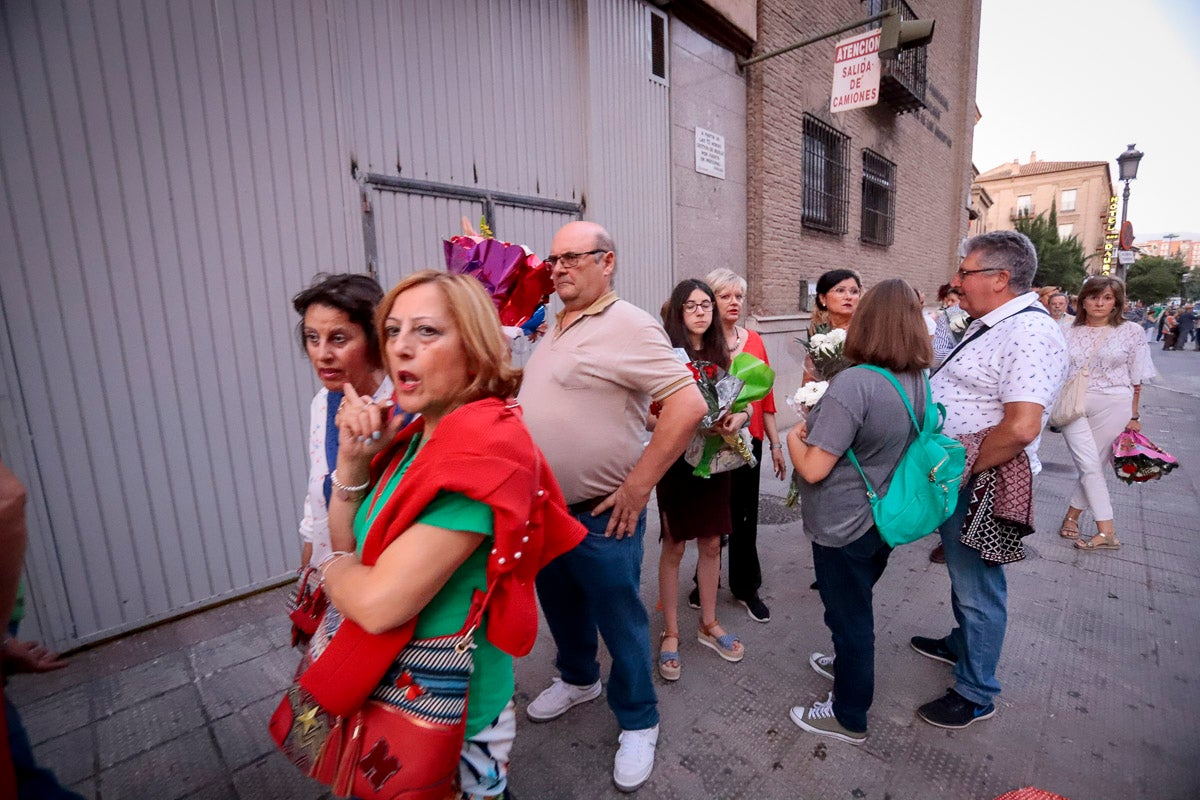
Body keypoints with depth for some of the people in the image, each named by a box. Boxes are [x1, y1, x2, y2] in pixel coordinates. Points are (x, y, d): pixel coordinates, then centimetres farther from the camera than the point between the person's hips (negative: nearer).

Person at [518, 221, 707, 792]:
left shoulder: (627, 326, -16)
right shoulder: (553, 328, 9)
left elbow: (688, 405, -24)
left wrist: (637, 487, -21)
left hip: (600, 516, -8)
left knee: (620, 622, 11)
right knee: (562, 607, 25)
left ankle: (637, 723, 35)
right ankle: (578, 680, 52)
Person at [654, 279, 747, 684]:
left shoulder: (722, 354, 7)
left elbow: (744, 403, 9)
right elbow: (652, 415, -14)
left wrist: (737, 418, -13)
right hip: (677, 458, -5)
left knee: (711, 543, 15)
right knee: (674, 547, 7)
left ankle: (709, 624, 35)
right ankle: (671, 634, 24)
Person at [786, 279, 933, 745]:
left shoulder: (853, 383, -29)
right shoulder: (919, 381, -3)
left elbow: (813, 469, -30)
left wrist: (795, 437, -10)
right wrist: (818, 428, 8)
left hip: (844, 527, -7)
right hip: (886, 517, 8)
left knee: (849, 614, 11)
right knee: (856, 605, 29)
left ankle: (849, 718, 32)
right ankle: (851, 664, 53)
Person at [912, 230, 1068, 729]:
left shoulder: (1029, 333, -22)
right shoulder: (991, 326, 10)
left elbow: (1021, 427, -32)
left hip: (981, 485, -9)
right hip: (956, 480, 10)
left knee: (978, 589, 7)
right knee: (961, 573, 26)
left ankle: (975, 695, 26)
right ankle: (960, 645, 48)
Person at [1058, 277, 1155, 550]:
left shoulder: (1131, 332, 2)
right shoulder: (1069, 334, 5)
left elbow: (1136, 380, 4)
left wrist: (1133, 416, 4)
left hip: (1112, 407, -1)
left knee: (1094, 465, 2)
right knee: (1089, 466, -3)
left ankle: (1072, 516, 16)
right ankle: (1107, 532, 2)